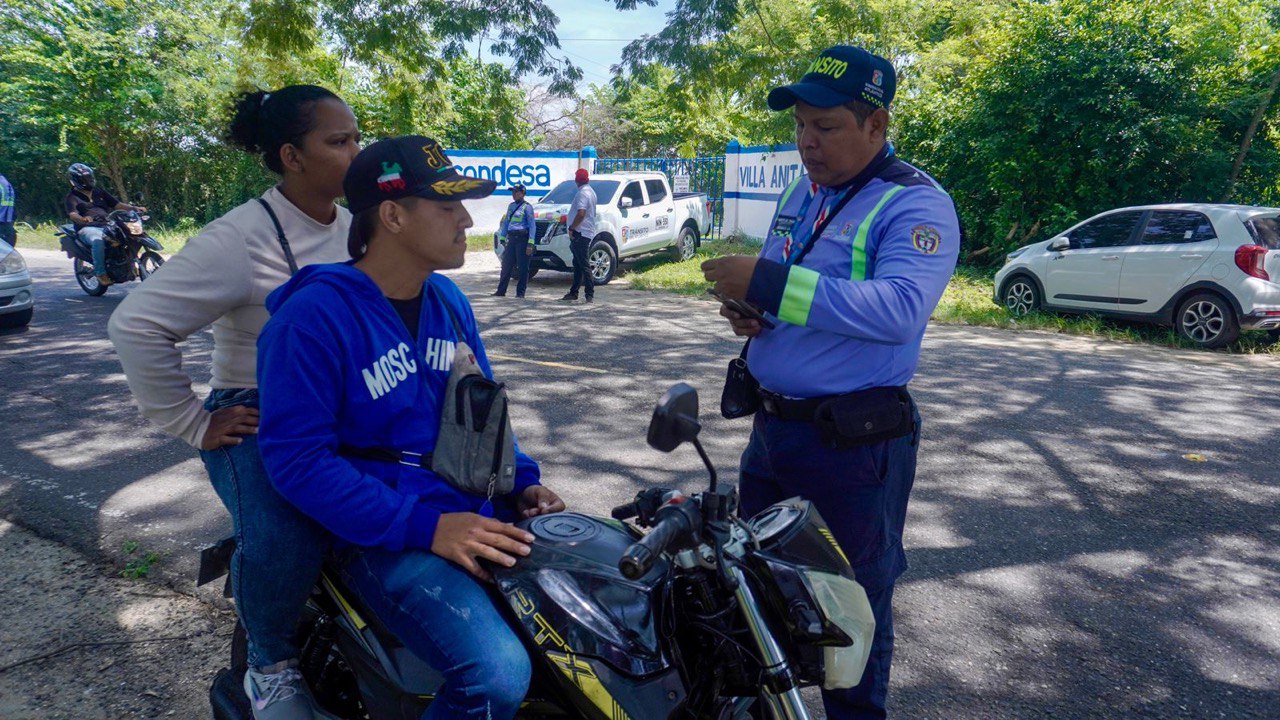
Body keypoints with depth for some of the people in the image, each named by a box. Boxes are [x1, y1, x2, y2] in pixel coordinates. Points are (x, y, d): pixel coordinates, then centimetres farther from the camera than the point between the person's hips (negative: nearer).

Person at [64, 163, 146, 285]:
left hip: (106, 226, 6)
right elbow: (72, 214, -13)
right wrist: (82, 219, -38)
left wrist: (134, 208, -2)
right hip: (87, 228, -6)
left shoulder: (99, 192, 22)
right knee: (98, 241, -38)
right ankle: (100, 273, -31)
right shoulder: (72, 197, 5)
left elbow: (116, 204, 17)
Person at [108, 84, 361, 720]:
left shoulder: (356, 230, 8)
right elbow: (135, 326, -15)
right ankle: (270, 666, 0)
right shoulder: (241, 238, -13)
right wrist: (193, 424, -12)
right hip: (259, 420, -6)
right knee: (282, 541, -33)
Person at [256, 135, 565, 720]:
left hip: (481, 514, 7)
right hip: (388, 535, -7)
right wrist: (424, 526, -23)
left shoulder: (448, 299, 10)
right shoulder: (314, 315, -13)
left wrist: (522, 482, 3)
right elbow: (298, 458, -17)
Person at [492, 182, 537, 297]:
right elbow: (506, 222, 21)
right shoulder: (511, 206, 16)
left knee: (522, 267, -2)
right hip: (511, 238, 6)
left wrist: (530, 244, -16)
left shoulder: (527, 207, -4)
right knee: (506, 265, 6)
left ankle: (520, 292, 4)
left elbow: (532, 226, -9)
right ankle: (501, 291, 11)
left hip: (522, 238, -6)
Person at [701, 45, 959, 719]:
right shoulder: (800, 192, 10)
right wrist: (750, 309, -4)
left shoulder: (916, 205, -15)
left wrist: (770, 284, -31)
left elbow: (899, 309, -31)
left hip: (855, 442, -8)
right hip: (771, 425, 8)